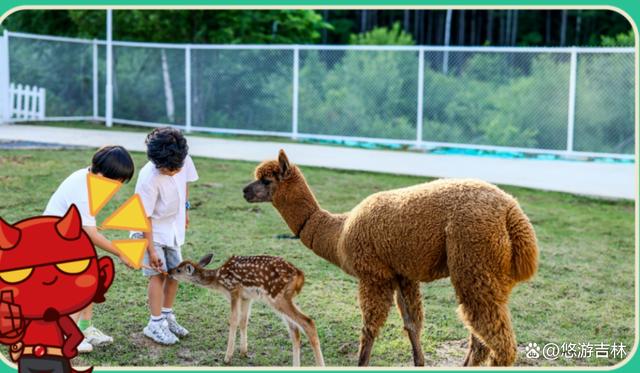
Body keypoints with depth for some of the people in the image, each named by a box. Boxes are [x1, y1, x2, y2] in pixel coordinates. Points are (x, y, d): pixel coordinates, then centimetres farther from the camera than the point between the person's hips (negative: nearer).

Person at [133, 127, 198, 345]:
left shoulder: (184, 161, -17)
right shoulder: (149, 178, -32)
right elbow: (145, 216, -25)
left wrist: (184, 210, 18)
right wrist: (151, 249, -23)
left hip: (173, 227, 6)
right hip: (151, 229, -6)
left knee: (175, 272, 9)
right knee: (158, 273, -8)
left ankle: (167, 316, 24)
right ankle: (155, 324, 0)